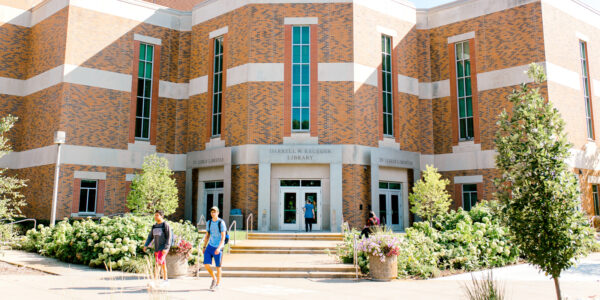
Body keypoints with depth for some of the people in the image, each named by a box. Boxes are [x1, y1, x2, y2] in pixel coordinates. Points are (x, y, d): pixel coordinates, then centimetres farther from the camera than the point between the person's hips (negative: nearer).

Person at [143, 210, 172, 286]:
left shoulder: (166, 225, -7)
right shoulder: (154, 226, 13)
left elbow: (169, 237, -12)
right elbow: (150, 237, 16)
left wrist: (166, 248, -19)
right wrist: (146, 245, 2)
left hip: (163, 248, -7)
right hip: (157, 248, 7)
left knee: (158, 263, -17)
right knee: (163, 264, 13)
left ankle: (155, 280, -22)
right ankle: (165, 280, 22)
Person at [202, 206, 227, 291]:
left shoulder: (221, 223, -11)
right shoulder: (209, 223, 6)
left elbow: (223, 237, -15)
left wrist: (219, 248, -25)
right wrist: (204, 246, 13)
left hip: (218, 247, -4)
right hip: (210, 246, 5)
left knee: (218, 267, 3)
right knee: (206, 264, -5)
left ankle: (217, 284, 17)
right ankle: (214, 278, 19)